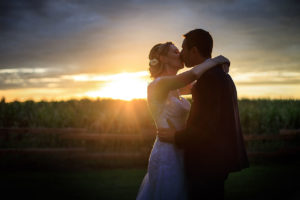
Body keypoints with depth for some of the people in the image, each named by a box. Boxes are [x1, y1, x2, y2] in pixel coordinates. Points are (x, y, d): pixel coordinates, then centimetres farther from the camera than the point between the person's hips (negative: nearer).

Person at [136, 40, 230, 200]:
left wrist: (219, 67, 3)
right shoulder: (157, 85, -14)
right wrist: (215, 60, -12)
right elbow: (193, 74, -29)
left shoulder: (173, 88, 14)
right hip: (167, 157, -9)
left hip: (178, 155, 9)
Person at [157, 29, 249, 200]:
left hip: (207, 163, -10)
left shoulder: (208, 77, -18)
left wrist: (175, 136, -11)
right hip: (220, 158, 10)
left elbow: (208, 128, -23)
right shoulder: (223, 75, 14)